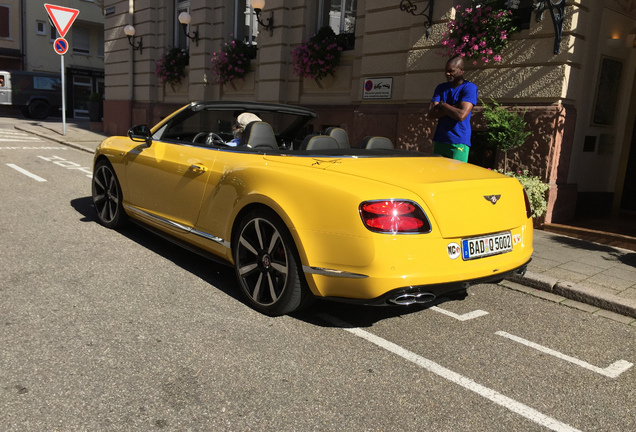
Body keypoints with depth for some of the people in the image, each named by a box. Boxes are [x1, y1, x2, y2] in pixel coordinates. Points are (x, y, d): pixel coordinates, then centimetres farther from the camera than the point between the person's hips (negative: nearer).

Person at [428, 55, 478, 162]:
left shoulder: (470, 88, -4)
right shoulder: (441, 88, 14)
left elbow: (461, 115, -17)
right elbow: (431, 113, 1)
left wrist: (442, 105, -4)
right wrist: (453, 108, -10)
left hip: (459, 143, -5)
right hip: (439, 141, 6)